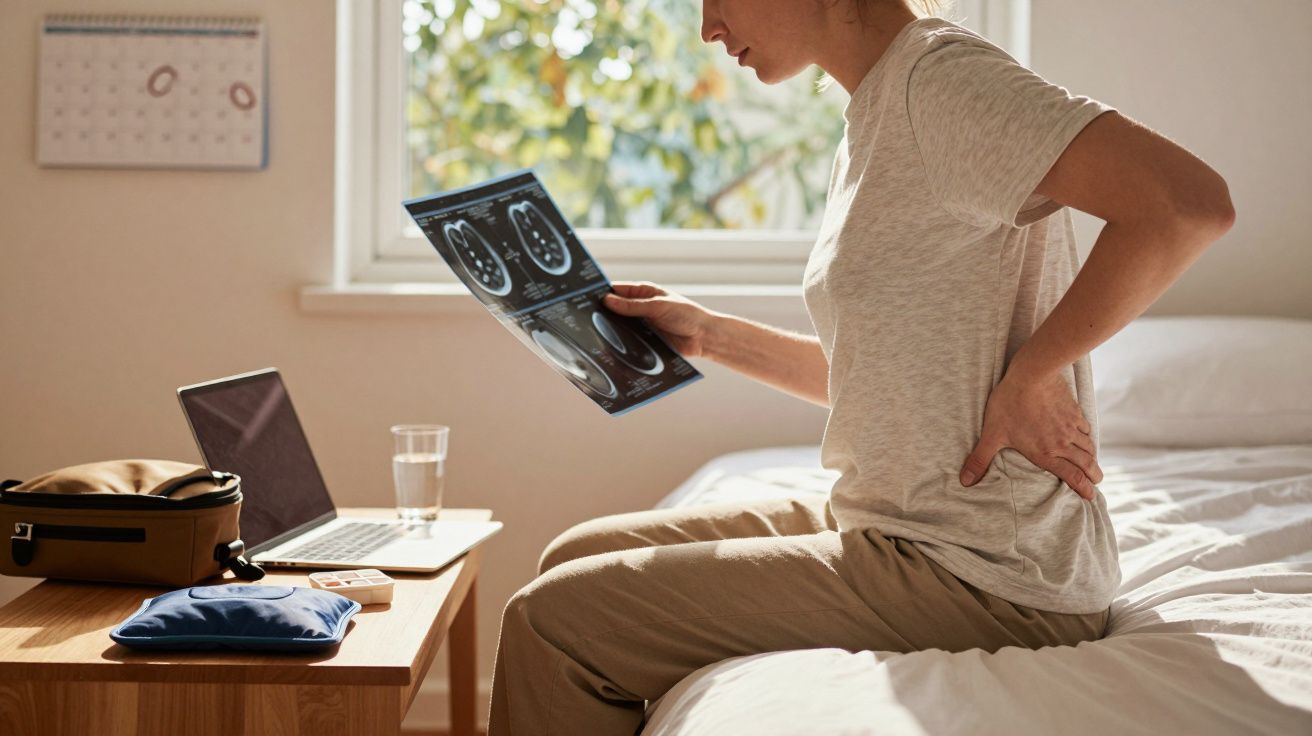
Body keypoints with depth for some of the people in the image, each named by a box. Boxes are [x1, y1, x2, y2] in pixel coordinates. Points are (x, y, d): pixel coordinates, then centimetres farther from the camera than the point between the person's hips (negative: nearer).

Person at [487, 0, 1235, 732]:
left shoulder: (941, 74, -16)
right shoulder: (872, 123, 13)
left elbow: (1190, 203, -29)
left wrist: (1029, 377, -21)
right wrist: (708, 334, 13)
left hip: (981, 576, -9)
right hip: (888, 527, 9)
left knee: (552, 622, -9)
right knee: (577, 558, 13)